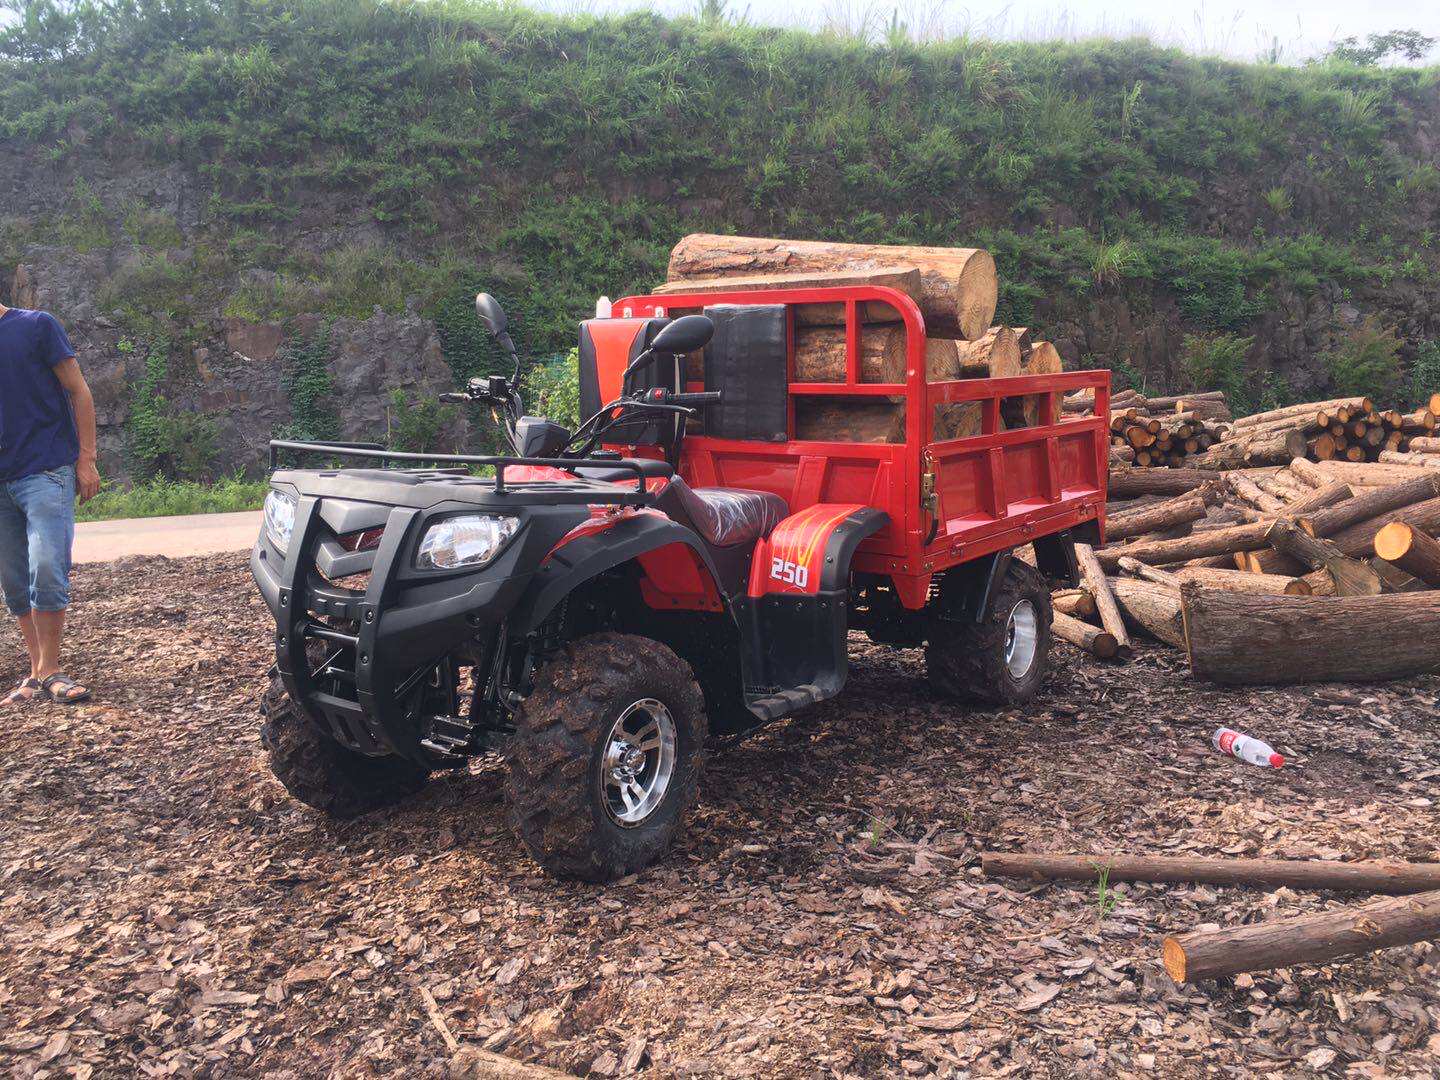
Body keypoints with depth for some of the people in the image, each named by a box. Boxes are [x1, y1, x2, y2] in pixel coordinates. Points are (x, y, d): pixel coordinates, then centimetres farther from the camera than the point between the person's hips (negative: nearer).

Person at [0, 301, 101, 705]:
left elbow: (78, 392, -1)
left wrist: (86, 460, -7)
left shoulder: (36, 325, -1)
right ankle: (37, 671, 16)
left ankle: (49, 671, -1)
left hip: (46, 471, -5)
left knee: (46, 572, -13)